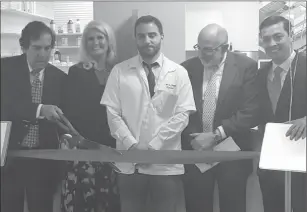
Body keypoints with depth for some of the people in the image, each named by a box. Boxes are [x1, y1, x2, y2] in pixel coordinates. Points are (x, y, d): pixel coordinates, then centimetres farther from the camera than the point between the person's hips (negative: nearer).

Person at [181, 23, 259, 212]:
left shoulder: (246, 66, -5)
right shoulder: (187, 68, 2)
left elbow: (250, 112, -11)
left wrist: (216, 135, -15)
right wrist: (192, 138, -11)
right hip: (195, 149, 2)